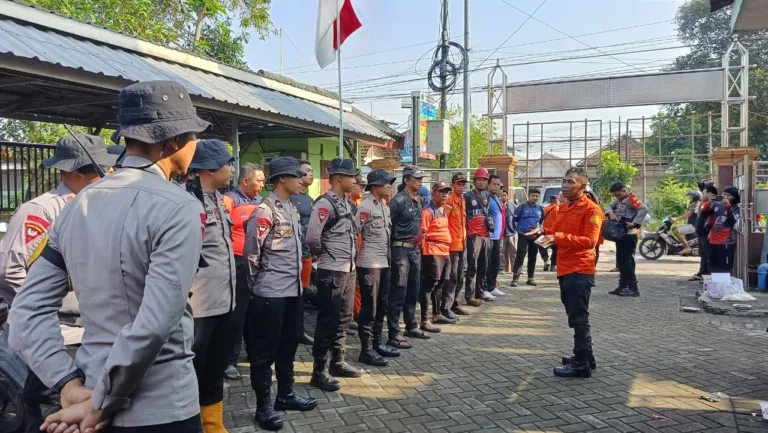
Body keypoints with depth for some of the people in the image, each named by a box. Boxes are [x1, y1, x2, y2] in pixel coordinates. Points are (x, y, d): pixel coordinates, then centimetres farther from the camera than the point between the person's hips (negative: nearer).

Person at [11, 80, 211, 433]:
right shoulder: (179, 208, -18)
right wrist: (100, 404, -13)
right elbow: (154, 324, -25)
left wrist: (69, 384, -2)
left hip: (89, 390, 6)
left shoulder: (78, 205, 3)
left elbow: (29, 309, 2)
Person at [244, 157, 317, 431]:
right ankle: (264, 405, 15)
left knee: (289, 344, 18)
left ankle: (286, 395, 32)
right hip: (271, 293, -9)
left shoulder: (291, 207, 12)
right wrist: (258, 283, -3)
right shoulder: (265, 211, -15)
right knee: (265, 349, 3)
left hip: (293, 288, 9)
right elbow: (251, 252, -13)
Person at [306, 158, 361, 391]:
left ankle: (337, 362, 30)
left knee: (343, 318, 16)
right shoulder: (325, 204, -17)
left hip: (349, 269, 9)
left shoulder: (346, 202, 12)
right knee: (327, 320, -2)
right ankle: (319, 372, 9)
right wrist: (324, 254, -6)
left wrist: (350, 256, 9)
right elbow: (312, 237, -23)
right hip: (331, 272, -9)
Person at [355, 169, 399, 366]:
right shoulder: (365, 207, -14)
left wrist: (388, 256, 17)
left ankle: (377, 343, 27)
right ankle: (366, 350, 7)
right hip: (369, 264, -9)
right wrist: (359, 254, -12)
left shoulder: (384, 206, 13)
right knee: (369, 307, -2)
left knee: (382, 305, 15)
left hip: (384, 262, 9)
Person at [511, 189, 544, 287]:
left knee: (532, 257, 9)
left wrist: (539, 228, 9)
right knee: (520, 257, -11)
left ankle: (530, 278, 17)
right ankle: (515, 278, -11)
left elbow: (542, 221, 24)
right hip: (523, 235, -4)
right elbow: (515, 220, 0)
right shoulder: (522, 207, -2)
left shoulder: (540, 209, 10)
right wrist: (520, 229, -6)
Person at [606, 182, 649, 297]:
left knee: (627, 260, -9)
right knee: (620, 261, 12)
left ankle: (633, 288, -5)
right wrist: (611, 213, -6)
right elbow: (609, 206, 16)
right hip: (620, 234, 10)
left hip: (629, 235, -10)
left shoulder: (631, 199, -13)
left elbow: (644, 210, -25)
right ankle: (623, 286, 18)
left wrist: (634, 224, -28)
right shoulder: (618, 200, 14)